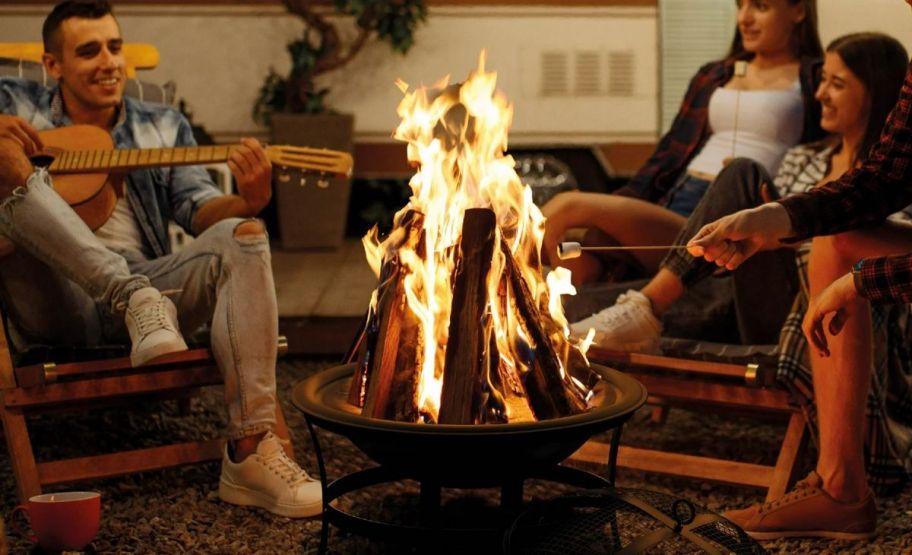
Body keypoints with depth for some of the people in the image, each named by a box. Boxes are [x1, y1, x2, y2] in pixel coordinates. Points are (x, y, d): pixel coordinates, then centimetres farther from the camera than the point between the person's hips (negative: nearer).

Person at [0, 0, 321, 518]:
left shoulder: (163, 127, 19)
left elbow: (198, 207, 7)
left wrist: (247, 201, -18)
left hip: (145, 279, 3)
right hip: (53, 301, -2)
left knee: (242, 235, -24)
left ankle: (250, 449, -33)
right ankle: (138, 301, -36)